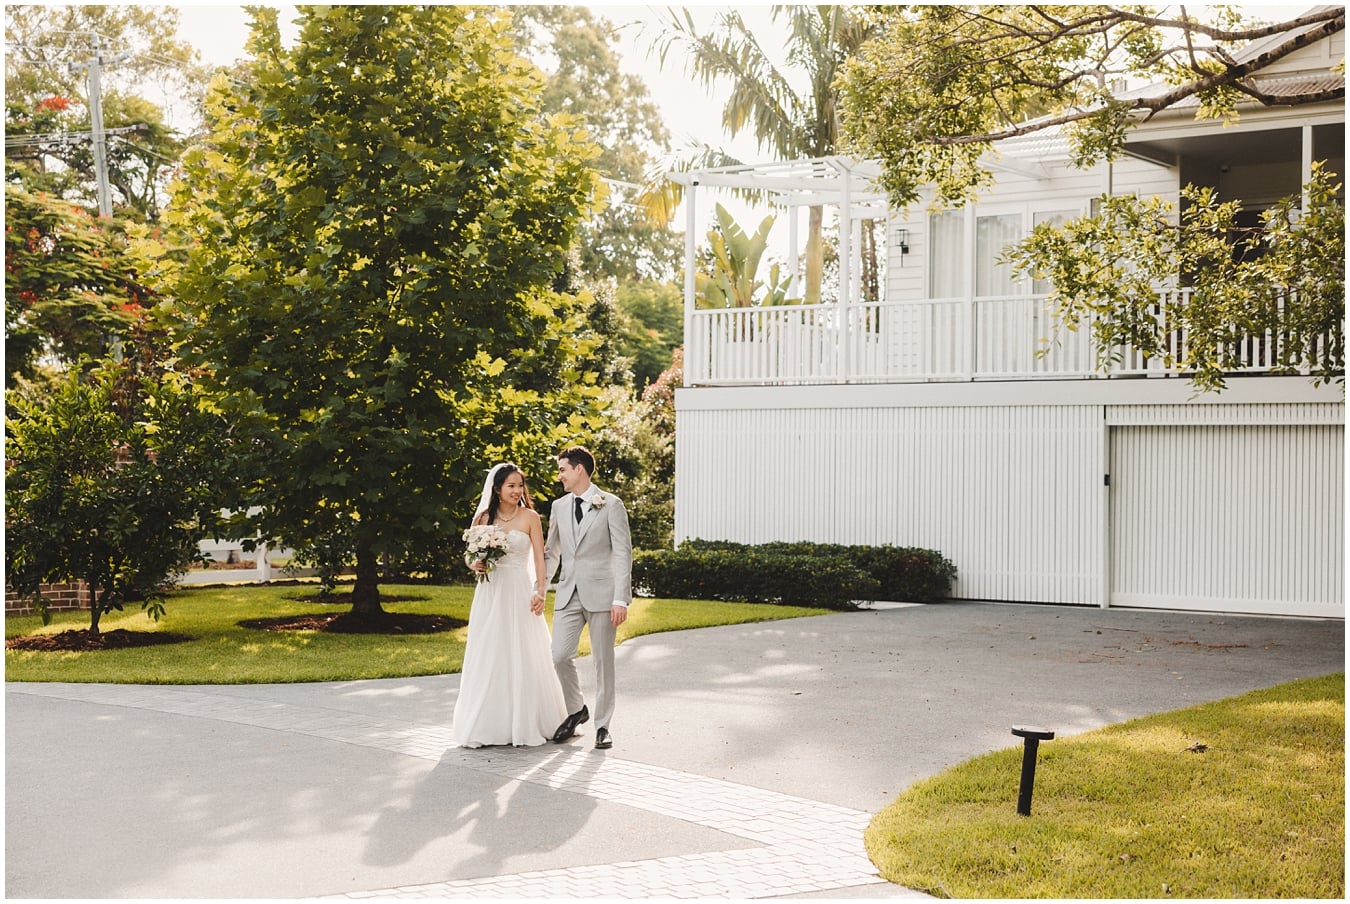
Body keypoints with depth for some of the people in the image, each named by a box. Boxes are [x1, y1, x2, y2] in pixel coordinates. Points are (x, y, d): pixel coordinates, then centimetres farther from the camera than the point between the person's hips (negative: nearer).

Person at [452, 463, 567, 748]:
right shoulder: (484, 518, 8)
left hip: (519, 593, -3)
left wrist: (540, 592, -14)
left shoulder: (529, 516, 0)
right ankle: (487, 727, 8)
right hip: (489, 595, 3)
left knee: (521, 658, -1)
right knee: (487, 658, 2)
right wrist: (475, 564, -8)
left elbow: (539, 558, -3)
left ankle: (524, 725, 8)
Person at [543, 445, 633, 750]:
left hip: (601, 594, -4)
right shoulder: (559, 507, 12)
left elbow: (623, 553, -6)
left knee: (603, 661, 3)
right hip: (568, 594, 4)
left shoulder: (610, 504, -3)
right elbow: (551, 552, 18)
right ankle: (576, 710, 19)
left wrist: (621, 599, -13)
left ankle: (602, 725, 15)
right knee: (560, 656, -4)